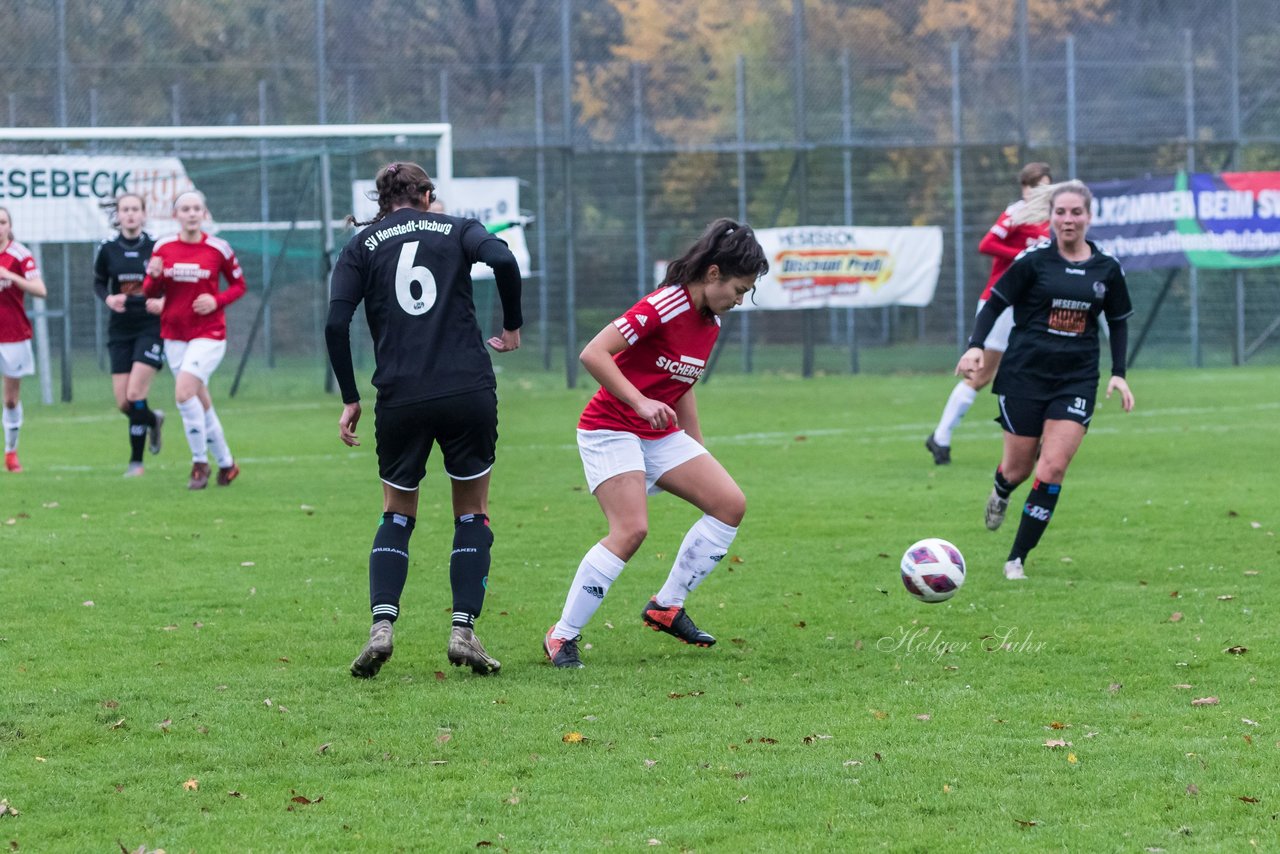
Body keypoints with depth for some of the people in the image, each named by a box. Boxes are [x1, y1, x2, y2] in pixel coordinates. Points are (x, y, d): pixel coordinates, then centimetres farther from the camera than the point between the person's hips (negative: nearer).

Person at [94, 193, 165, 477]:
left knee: (135, 394, -15)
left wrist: (163, 301, -17)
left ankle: (136, 461, 4)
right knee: (123, 403, 1)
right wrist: (109, 299, -7)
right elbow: (98, 283, 13)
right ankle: (153, 420, 33)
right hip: (120, 329, 3)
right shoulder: (108, 250, 1)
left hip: (150, 327, -3)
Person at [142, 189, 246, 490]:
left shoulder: (218, 248, -5)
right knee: (201, 403, 8)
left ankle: (200, 462, -8)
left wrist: (217, 301, -13)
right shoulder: (163, 247, 2)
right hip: (174, 335, 4)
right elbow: (150, 292, 7)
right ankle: (226, 463, 24)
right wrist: (153, 276, -16)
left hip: (209, 334, -4)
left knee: (184, 392, -21)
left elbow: (239, 285, 5)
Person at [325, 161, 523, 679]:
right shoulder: (456, 230, 10)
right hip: (469, 392, -1)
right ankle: (464, 631, 2)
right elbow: (503, 260, -11)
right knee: (473, 514, 15)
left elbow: (336, 322, -1)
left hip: (400, 399, 1)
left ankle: (382, 624, -4)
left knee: (397, 516, 16)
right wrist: (512, 326, 3)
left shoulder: (362, 245, 11)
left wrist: (350, 398, 6)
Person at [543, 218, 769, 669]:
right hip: (611, 430, -9)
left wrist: (699, 451, 21)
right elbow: (593, 354, -26)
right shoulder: (663, 307, -21)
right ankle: (562, 636, -14)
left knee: (730, 504, -2)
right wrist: (641, 403, -33)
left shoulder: (710, 321, 7)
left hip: (661, 435, 9)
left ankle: (667, 606, 8)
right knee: (631, 529, -24)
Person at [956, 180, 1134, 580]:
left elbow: (1119, 321, 16)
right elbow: (995, 303, -2)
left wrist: (1118, 373, 6)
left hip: (1077, 380, 1)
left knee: (1052, 470, -11)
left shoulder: (1107, 269, 3)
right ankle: (1001, 492, 47)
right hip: (1024, 375, -1)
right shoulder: (1034, 260, -5)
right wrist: (976, 347, -17)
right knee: (1018, 469, 7)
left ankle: (1017, 559, -2)